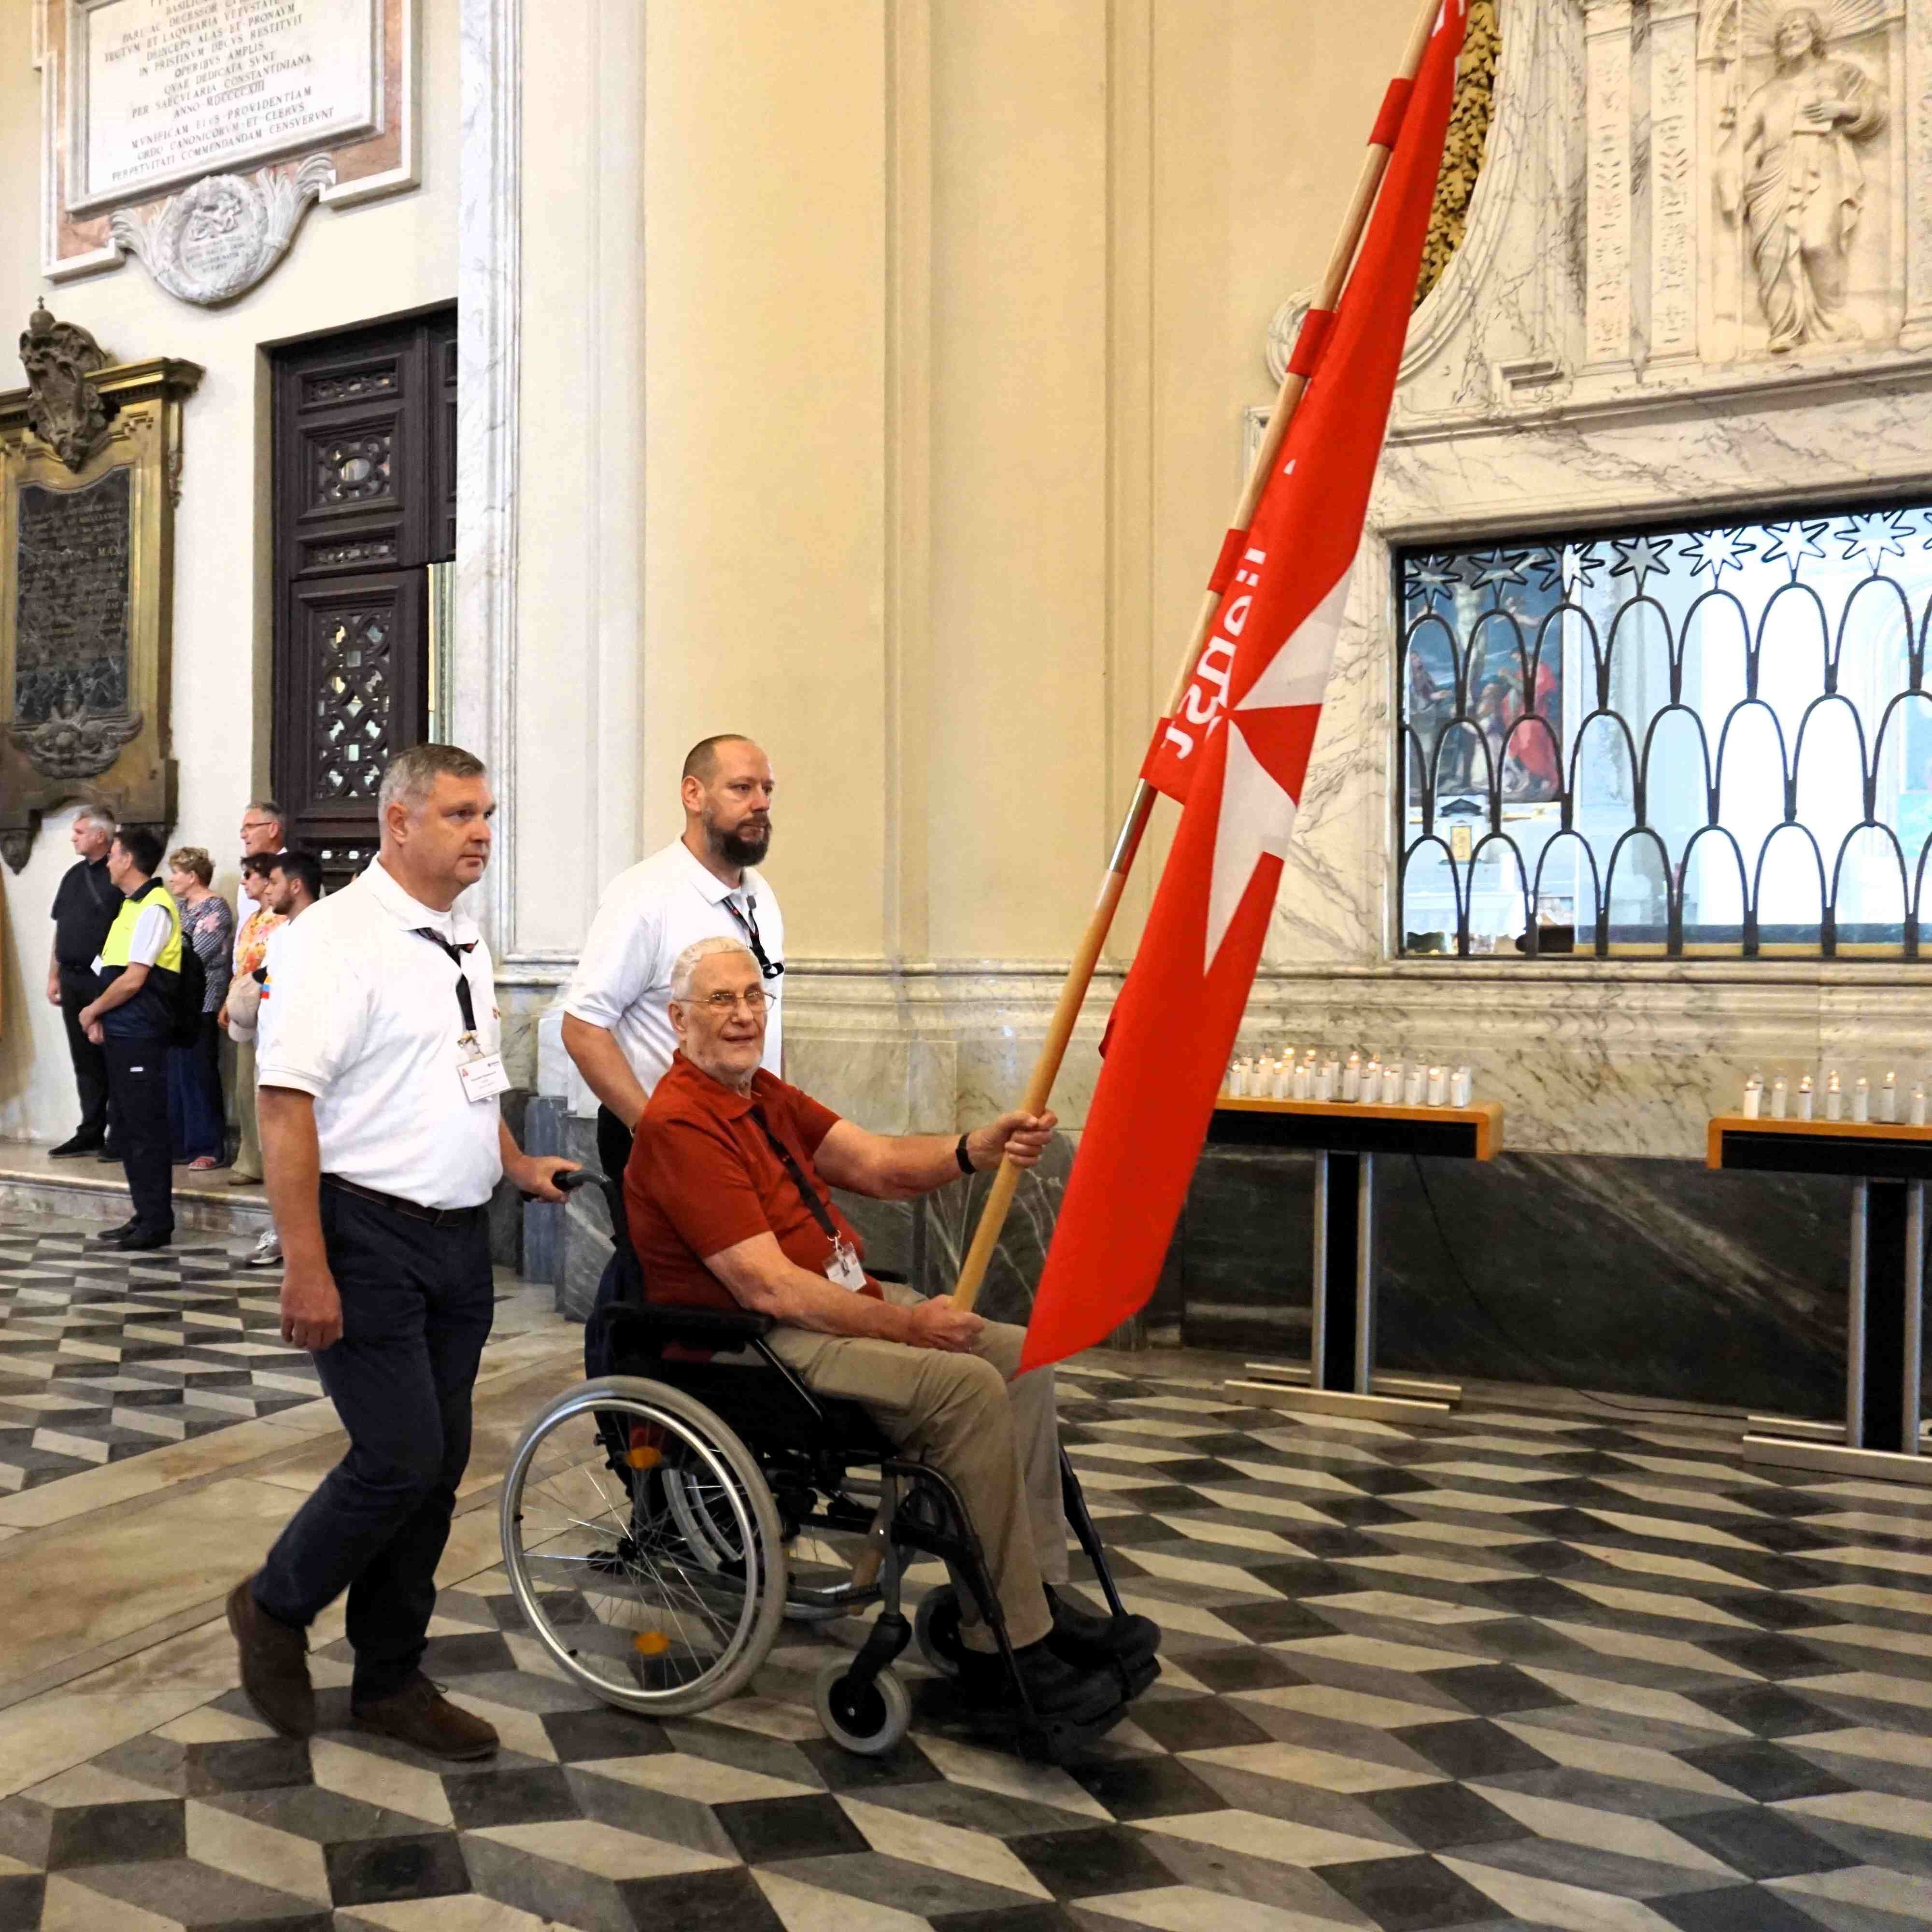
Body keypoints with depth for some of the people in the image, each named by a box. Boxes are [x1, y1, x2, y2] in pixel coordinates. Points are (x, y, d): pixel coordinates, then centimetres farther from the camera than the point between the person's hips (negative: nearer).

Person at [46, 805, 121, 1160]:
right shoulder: (73, 875, 15)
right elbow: (60, 929, 19)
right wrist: (53, 976, 15)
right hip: (72, 979, 7)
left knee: (112, 1059, -3)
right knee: (84, 1060, 11)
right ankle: (91, 1133, 18)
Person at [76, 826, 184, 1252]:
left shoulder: (153, 909, -14)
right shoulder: (132, 905, 15)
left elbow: (133, 979, -18)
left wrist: (93, 1009, -6)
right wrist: (100, 1018, 6)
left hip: (141, 1037, -9)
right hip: (120, 1034, 9)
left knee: (146, 1128, -5)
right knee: (127, 1126, 12)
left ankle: (157, 1223, 1)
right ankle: (144, 1216, 19)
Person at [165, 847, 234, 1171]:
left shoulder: (215, 907, -8)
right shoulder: (179, 906, 16)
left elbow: (195, 955, -15)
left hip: (201, 1004, -7)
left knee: (199, 1074, -5)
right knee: (175, 1073, 8)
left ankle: (208, 1147, 0)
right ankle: (178, 1143, 15)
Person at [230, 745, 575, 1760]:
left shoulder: (465, 943, 14)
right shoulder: (339, 935, -12)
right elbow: (285, 1100, -19)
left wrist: (515, 1163, 13)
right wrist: (306, 1265, -22)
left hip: (459, 1237, 8)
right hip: (370, 1234, -8)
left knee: (437, 1466, 11)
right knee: (400, 1459, -8)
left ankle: (389, 1678, 26)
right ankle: (274, 1608, 20)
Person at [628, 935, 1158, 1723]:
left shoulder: (763, 1094, 14)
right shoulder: (681, 1124, -17)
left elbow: (876, 1164, 3)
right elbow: (769, 1289, -23)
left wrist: (980, 1148, -16)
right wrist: (906, 1324, -20)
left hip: (840, 1299, 10)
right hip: (762, 1343, -10)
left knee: (1020, 1356, 0)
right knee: (968, 1387, -24)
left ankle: (1041, 1597, 6)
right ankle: (1006, 1649, -13)